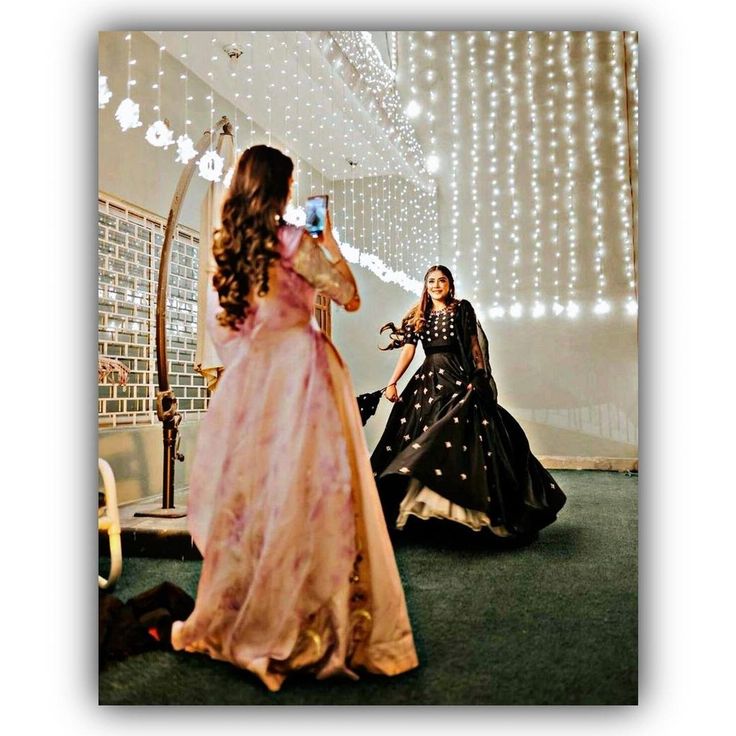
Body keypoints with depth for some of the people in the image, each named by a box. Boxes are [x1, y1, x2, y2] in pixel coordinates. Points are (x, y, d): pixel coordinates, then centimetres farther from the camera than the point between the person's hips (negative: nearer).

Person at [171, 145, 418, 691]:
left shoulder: (225, 247, 10)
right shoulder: (293, 241, -7)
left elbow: (221, 330, 14)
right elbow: (351, 298, -3)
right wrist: (331, 243, 8)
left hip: (249, 378, 6)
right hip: (299, 372, -6)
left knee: (250, 491, 12)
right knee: (306, 492, 0)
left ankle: (233, 622, 24)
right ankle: (302, 628, 8)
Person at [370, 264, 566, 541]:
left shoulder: (462, 308, 6)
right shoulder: (418, 316, 14)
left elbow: (475, 344, 3)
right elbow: (407, 351, 5)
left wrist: (479, 377, -6)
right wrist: (392, 383, -5)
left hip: (459, 381, -3)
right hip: (428, 382, 4)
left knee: (461, 440, -12)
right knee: (420, 440, 0)